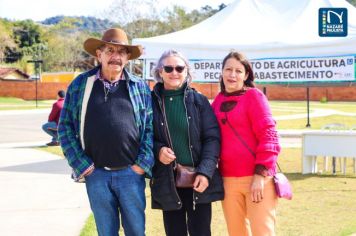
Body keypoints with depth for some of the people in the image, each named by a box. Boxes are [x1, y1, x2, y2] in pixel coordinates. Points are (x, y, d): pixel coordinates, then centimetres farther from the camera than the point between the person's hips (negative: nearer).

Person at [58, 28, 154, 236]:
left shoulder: (140, 87, 5)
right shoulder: (80, 85, 4)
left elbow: (150, 128, 4)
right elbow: (66, 126, 4)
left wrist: (142, 164, -6)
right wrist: (81, 164, -4)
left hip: (131, 172, 0)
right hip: (96, 174, 0)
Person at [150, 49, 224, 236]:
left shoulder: (199, 101, 3)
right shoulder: (152, 101, 3)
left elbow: (212, 138, -2)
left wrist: (205, 172, -14)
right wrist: (157, 150, -13)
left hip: (198, 180, 0)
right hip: (167, 182, 0)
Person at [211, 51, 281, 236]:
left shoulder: (253, 96, -4)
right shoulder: (218, 101, 12)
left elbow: (268, 136, -10)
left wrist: (260, 174, -15)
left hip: (257, 178, -5)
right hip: (228, 180, 5)